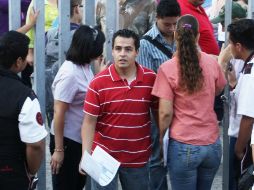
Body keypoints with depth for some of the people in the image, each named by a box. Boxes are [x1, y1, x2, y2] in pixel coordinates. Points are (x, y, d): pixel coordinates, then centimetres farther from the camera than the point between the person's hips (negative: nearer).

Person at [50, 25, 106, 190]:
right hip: (67, 140, -9)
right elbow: (59, 113, -23)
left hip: (81, 139, 9)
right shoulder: (70, 74, -24)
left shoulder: (85, 67, 3)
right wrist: (58, 149, -21)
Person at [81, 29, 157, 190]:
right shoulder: (99, 83, -9)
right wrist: (86, 156, -17)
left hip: (138, 157, 2)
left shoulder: (151, 79, -5)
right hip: (104, 156, -1)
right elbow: (89, 122, -8)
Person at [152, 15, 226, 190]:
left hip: (183, 146, -4)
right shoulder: (212, 62, -1)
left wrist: (160, 137, 4)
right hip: (212, 144, 4)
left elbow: (165, 113, -13)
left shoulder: (167, 68, -12)